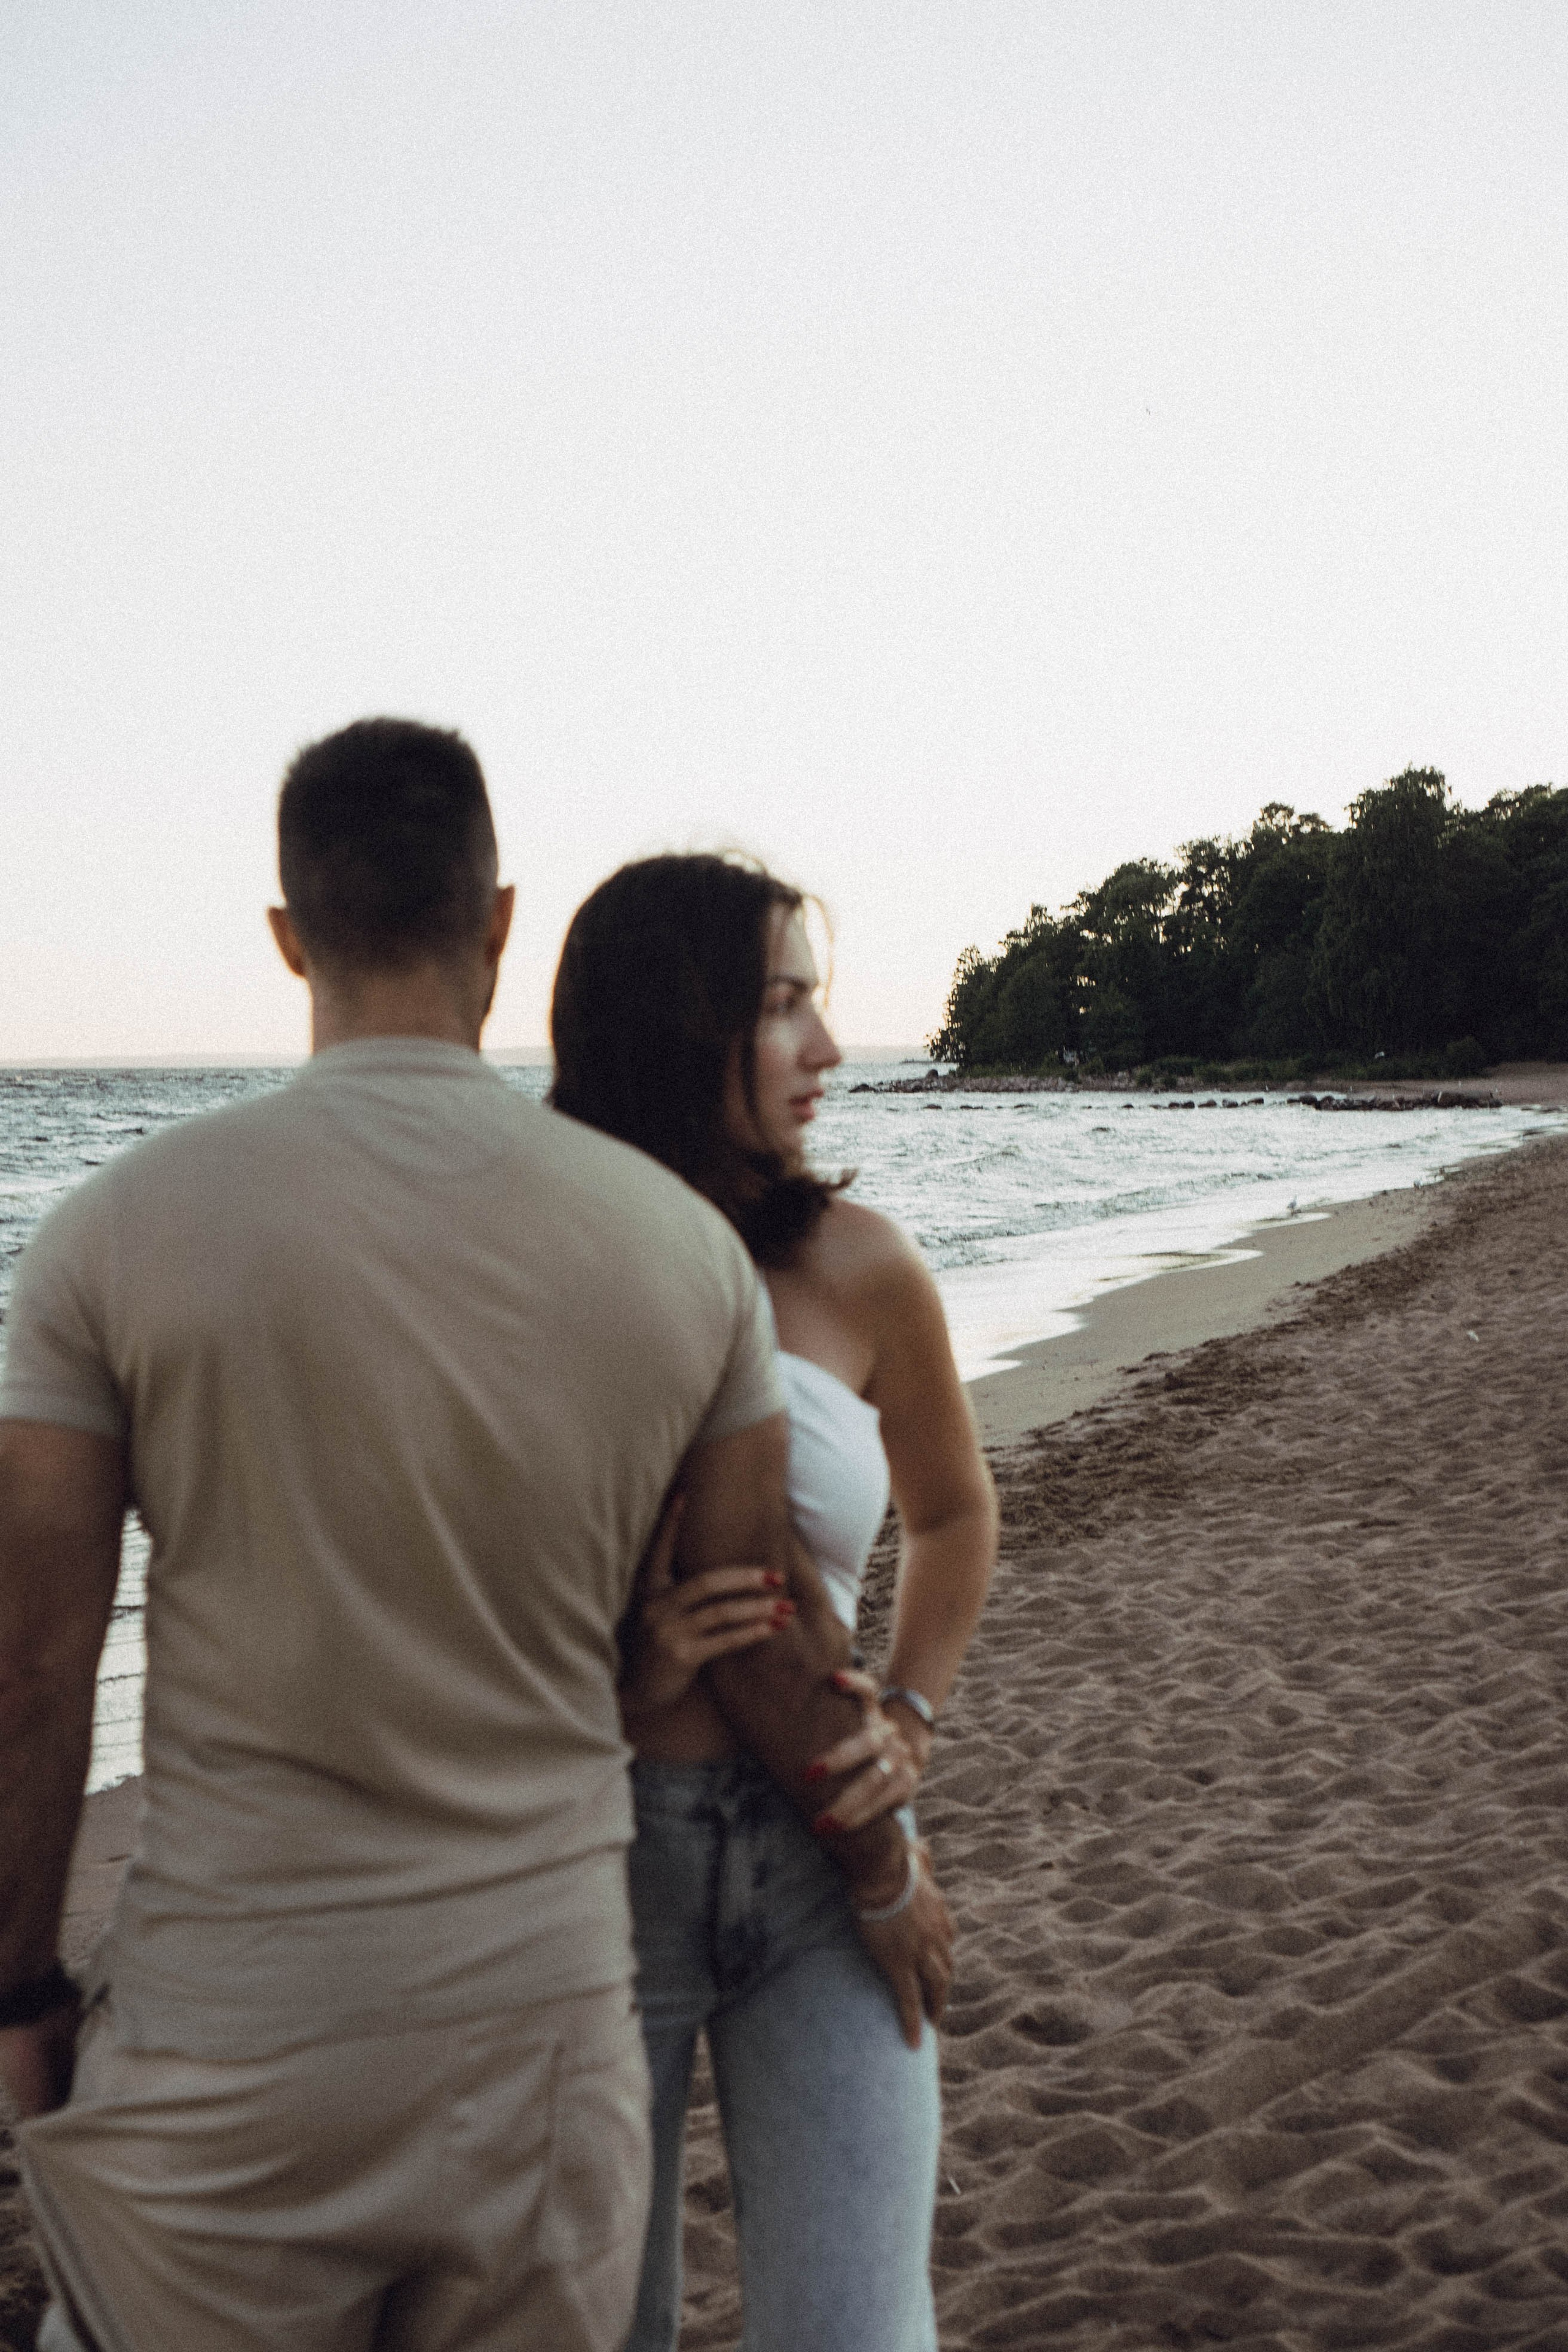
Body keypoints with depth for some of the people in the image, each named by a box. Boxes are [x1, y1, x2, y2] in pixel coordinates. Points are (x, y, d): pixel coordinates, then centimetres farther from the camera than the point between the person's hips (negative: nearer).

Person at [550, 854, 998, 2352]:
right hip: (590, 1865, -1)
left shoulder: (857, 1270, -5)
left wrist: (908, 1719, 2)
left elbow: (954, 1511, 14)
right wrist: (623, 1681, -20)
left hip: (821, 1858, 1)